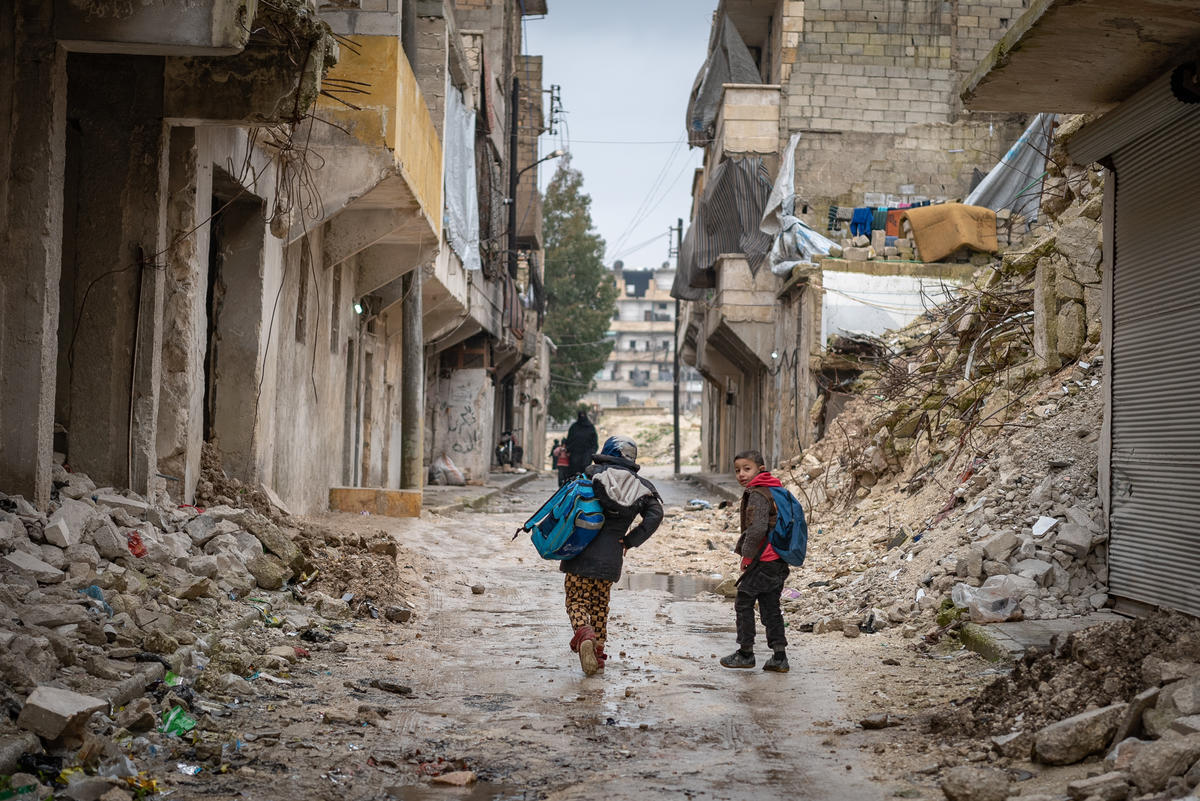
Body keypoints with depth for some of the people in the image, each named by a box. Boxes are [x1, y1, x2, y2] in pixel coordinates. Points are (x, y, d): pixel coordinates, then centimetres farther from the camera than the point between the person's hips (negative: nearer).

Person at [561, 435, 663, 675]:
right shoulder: (641, 487, 7)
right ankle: (598, 653, 19)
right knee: (600, 604, 19)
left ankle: (583, 635, -26)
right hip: (610, 557, 3)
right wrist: (630, 540, 0)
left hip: (581, 552, -3)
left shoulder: (593, 474, -1)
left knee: (577, 601, 2)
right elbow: (655, 515, -5)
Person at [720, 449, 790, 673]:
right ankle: (779, 656, 10)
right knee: (770, 607, 12)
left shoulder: (757, 495, -15)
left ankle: (746, 653, 9)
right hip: (779, 562, 9)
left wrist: (747, 554, -13)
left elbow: (757, 528, -25)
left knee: (744, 602, 4)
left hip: (763, 560, -9)